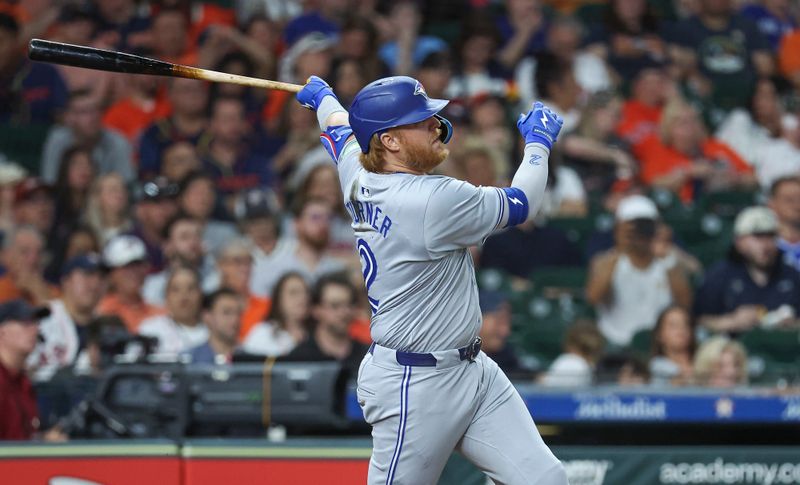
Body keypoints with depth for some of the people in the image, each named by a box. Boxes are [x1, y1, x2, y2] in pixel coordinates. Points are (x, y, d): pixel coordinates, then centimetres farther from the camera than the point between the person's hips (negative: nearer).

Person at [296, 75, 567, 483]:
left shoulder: (358, 177, 2)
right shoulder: (431, 200, -24)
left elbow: (339, 126, 26)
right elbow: (521, 204, -10)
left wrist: (322, 96, 49)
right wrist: (538, 142, 9)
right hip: (415, 386, -9)